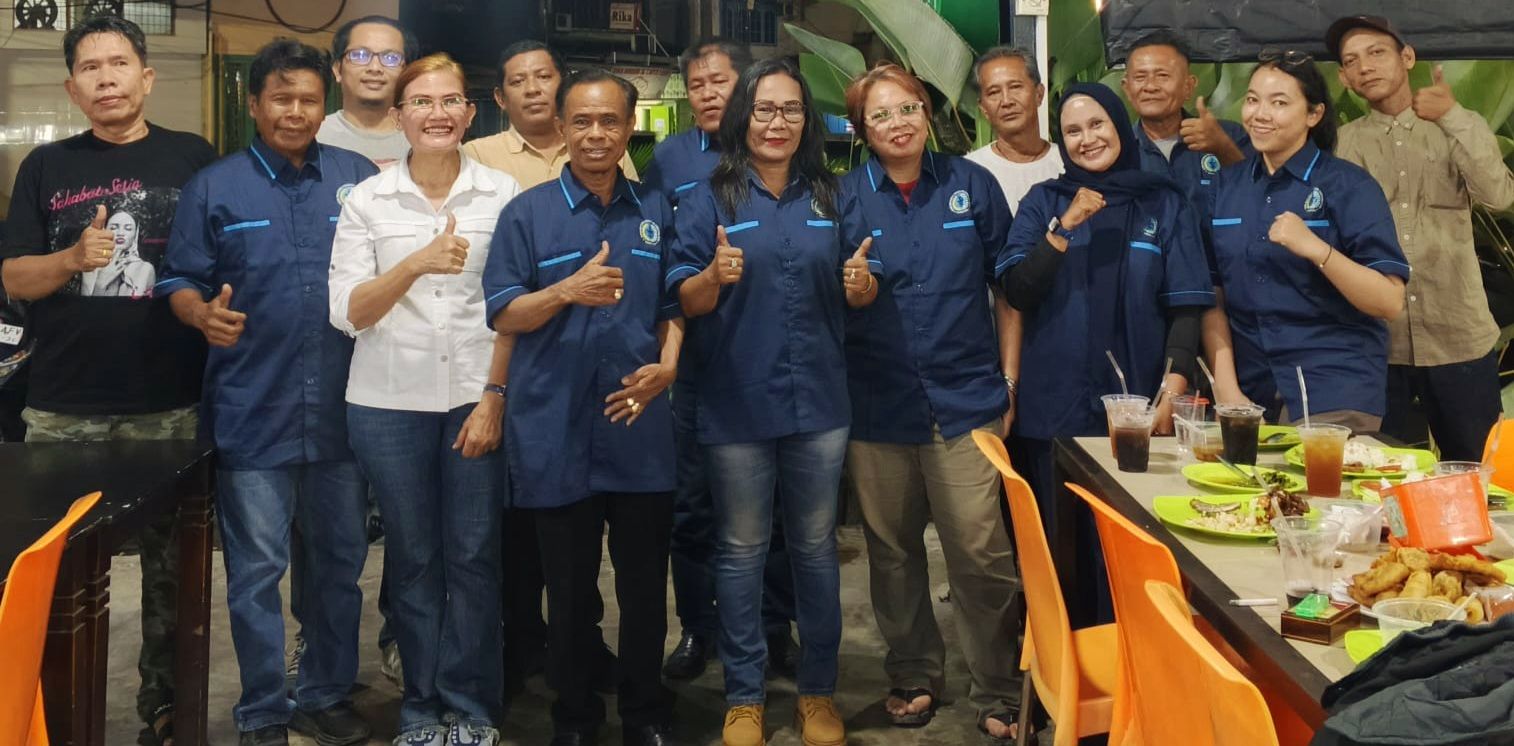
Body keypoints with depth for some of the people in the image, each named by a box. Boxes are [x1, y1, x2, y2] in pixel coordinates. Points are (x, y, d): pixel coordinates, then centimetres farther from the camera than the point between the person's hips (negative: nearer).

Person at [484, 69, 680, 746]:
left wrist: (667, 365, -6)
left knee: (645, 585, 10)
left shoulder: (656, 214, 9)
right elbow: (503, 315, -3)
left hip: (640, 429, 2)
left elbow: (674, 307, 14)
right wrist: (568, 290, -20)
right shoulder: (528, 213, 0)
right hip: (557, 432, -2)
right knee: (570, 591, 10)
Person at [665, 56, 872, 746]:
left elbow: (861, 292, 9)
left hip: (818, 403, 2)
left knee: (815, 547, 11)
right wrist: (714, 276, -26)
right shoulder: (709, 199, -1)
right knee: (741, 551, 8)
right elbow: (685, 300, -5)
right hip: (737, 404, -2)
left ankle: (818, 690, 24)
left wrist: (862, 283, -14)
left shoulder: (830, 196, 7)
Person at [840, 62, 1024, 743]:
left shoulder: (972, 184, 4)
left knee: (981, 549, -5)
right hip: (877, 400, 1)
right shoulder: (844, 196, 3)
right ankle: (913, 675, 31)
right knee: (892, 550, 12)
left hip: (965, 397, -1)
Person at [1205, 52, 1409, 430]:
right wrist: (1226, 387, -4)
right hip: (1251, 390, 4)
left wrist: (1316, 249, -25)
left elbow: (1390, 302, -13)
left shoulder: (1349, 185, -6)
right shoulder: (1225, 186, 6)